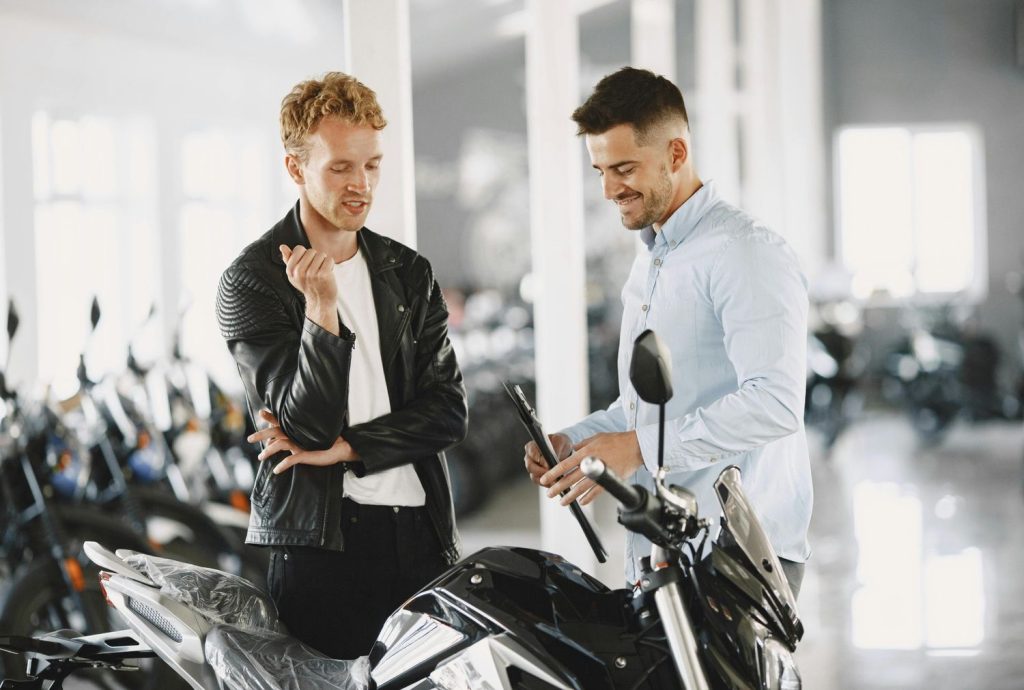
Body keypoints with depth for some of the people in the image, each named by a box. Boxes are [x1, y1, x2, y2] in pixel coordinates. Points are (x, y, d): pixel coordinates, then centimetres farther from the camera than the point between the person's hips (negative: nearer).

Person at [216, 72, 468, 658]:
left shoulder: (409, 274, 13)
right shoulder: (252, 280, -2)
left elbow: (448, 410, 5)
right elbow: (305, 423, -11)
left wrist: (345, 447, -9)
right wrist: (321, 309, -24)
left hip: (422, 529, 4)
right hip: (321, 539, -4)